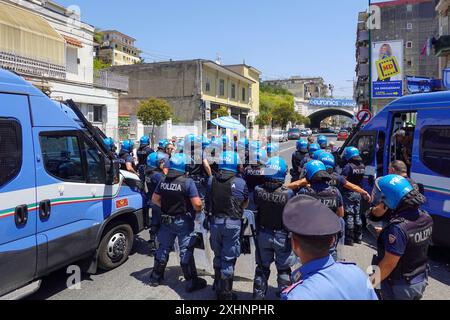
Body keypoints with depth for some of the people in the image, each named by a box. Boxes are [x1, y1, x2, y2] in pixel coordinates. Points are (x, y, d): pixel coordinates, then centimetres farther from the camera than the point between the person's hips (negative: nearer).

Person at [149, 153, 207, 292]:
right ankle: (191, 282, 12)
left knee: (163, 248, 18)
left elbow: (155, 200, 8)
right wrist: (199, 209, 0)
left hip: (166, 220, 5)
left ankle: (156, 277, 32)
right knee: (186, 252, 3)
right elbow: (197, 204, -21)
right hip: (183, 221, -5)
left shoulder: (163, 181, -1)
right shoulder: (188, 182, -18)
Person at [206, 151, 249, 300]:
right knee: (228, 259, 8)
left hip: (215, 222, 4)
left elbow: (209, 200, 6)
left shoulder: (211, 180, -2)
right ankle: (225, 293, 18)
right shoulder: (240, 182, -10)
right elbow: (245, 204, 2)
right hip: (232, 223, -4)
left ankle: (217, 286, 40)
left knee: (218, 255, 22)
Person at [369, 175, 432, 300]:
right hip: (421, 280, 8)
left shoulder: (398, 228, -31)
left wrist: (372, 283, -14)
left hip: (400, 287, -7)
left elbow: (389, 264, -25)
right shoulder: (426, 218, -7)